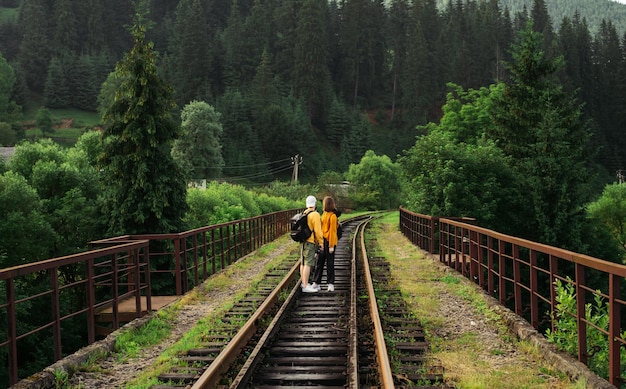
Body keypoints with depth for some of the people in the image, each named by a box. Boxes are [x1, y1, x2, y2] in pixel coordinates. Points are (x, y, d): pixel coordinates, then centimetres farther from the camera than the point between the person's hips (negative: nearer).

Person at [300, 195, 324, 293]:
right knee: (308, 264, -8)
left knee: (303, 263, 12)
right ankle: (305, 286, -9)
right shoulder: (315, 215, -14)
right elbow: (317, 230, -17)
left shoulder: (304, 214, 11)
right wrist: (321, 242, -8)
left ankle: (304, 283, 21)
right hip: (311, 242, -9)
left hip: (303, 241, 9)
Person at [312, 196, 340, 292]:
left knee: (330, 263, 2)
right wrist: (319, 241, 2)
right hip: (323, 240, 4)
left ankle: (331, 284, 6)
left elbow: (332, 231, -8)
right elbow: (323, 228, 4)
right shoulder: (325, 214, 3)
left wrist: (331, 245, -7)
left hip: (329, 241, -4)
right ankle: (316, 283, 13)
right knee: (319, 262, 8)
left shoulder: (333, 216, -8)